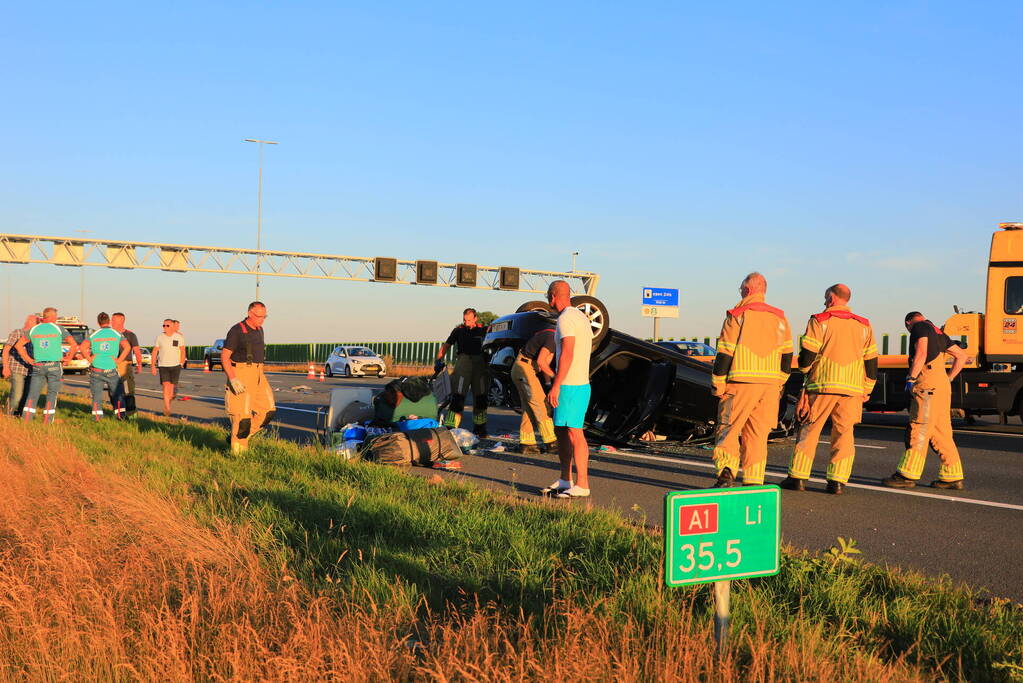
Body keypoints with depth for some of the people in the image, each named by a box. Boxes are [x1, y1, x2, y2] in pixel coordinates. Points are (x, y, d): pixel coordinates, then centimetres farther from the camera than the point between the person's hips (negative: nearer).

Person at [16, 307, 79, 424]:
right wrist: (68, 358, 3)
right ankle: (47, 423, 0)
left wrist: (28, 359, 10)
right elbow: (74, 345, -8)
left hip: (37, 366, 3)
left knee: (32, 395, 5)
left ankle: (26, 421, -2)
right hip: (55, 366, -3)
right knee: (52, 395, 4)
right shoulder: (59, 329, -1)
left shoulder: (34, 330, 8)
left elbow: (18, 345, 9)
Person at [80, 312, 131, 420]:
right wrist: (119, 360, -7)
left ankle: (97, 416, 1)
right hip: (111, 370, -1)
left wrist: (89, 359, -1)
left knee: (96, 395, 8)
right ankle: (120, 415, 6)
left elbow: (83, 347, -9)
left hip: (96, 370, 1)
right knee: (118, 394, 10)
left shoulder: (93, 335, 7)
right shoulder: (117, 334, 4)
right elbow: (127, 347, -11)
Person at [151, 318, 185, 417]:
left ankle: (166, 407, 26)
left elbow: (182, 351, 9)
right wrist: (153, 366, 0)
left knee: (172, 386, 5)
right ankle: (167, 409, -15)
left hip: (175, 365, 1)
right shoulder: (159, 338, -1)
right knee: (166, 386, -14)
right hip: (163, 366, -1)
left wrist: (181, 364, 5)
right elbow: (154, 352, 5)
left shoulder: (179, 337, 0)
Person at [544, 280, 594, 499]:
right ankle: (565, 481, 21)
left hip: (570, 386, -10)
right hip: (582, 384, 10)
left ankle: (582, 485, -4)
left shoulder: (566, 319, -14)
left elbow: (567, 354, -22)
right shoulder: (582, 317, 16)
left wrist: (555, 386, -22)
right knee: (561, 431, 15)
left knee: (574, 434, -7)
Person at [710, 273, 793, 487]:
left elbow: (724, 354, -6)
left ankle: (726, 472, -12)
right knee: (758, 434, 9)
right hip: (770, 385, 4)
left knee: (728, 429, 4)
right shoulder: (779, 318, 12)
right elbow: (786, 354, 14)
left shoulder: (736, 316, -4)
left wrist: (718, 386, -1)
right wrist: (779, 383, 22)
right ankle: (754, 482, 7)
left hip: (741, 383, -4)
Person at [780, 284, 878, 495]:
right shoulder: (864, 326, 10)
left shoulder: (819, 321, -3)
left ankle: (798, 477, 6)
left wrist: (806, 371, 15)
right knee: (844, 434, 7)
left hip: (822, 385, -3)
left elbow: (807, 356, -6)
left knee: (808, 430, 6)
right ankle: (838, 481, 3)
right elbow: (871, 362, 11)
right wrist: (867, 390, 18)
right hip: (852, 389, 3)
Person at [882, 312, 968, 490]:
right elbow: (961, 356, 29)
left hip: (928, 385, -9)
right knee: (941, 432, 10)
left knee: (918, 431, -8)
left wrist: (911, 379, -13)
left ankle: (907, 475, -7)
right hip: (942, 386, 9)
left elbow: (921, 353, -16)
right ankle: (952, 477, 11)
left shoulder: (920, 327, 0)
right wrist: (948, 378, 25)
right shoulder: (937, 332, 26)